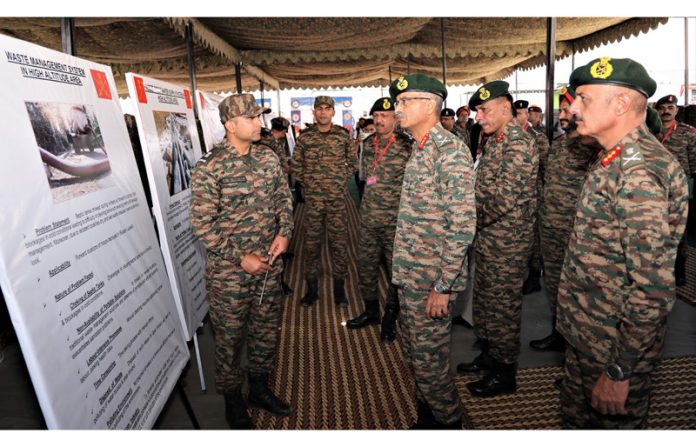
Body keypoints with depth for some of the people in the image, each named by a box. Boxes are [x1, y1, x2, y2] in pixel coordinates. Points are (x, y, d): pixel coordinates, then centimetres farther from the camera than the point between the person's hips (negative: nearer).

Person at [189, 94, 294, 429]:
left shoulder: (268, 157, 2)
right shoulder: (209, 168, -15)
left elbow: (283, 198, 11)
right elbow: (202, 224, -15)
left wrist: (284, 232, -6)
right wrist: (241, 258, -16)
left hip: (269, 264, 5)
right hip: (229, 271, -5)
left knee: (266, 330, 19)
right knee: (230, 337, 11)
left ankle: (260, 389, 42)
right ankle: (233, 402, 35)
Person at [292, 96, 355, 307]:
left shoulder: (343, 136, 1)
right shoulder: (304, 137, 2)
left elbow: (352, 162, 12)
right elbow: (296, 164, 11)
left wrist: (342, 180, 4)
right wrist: (306, 182, 5)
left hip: (338, 198, 0)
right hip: (312, 199, 1)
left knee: (338, 242, 5)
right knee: (311, 243, 7)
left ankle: (339, 288, 19)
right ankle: (311, 288, 21)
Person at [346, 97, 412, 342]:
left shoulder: (406, 147, -12)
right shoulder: (368, 143, 6)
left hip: (394, 220, -5)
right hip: (368, 218, 6)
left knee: (395, 269, 8)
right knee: (365, 266, 15)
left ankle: (390, 317, 27)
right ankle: (371, 310, 35)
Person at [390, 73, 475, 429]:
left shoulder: (450, 150, -17)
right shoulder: (419, 149, 11)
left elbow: (463, 226, -22)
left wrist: (442, 286, -20)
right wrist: (403, 267, 16)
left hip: (432, 279, -9)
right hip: (410, 275, 9)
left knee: (428, 359, 7)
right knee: (412, 352, 21)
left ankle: (448, 421, 33)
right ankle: (426, 416, 42)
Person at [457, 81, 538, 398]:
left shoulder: (518, 144, -19)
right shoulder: (495, 140, 12)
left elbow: (502, 199, -27)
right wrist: (476, 225, 5)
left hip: (506, 241, -9)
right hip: (488, 238, 9)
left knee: (503, 306, 4)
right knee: (485, 300, 20)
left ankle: (505, 374, 22)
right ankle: (489, 356, 38)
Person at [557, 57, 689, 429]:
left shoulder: (640, 172, -25)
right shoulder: (614, 160, 6)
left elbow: (652, 290, -27)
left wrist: (620, 371, -21)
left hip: (615, 343, -8)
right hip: (583, 334, 8)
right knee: (576, 416, 26)